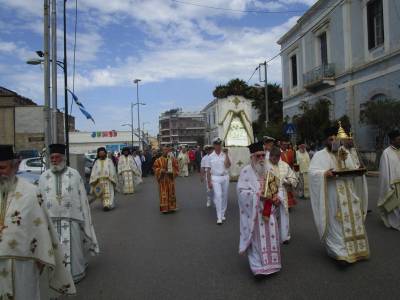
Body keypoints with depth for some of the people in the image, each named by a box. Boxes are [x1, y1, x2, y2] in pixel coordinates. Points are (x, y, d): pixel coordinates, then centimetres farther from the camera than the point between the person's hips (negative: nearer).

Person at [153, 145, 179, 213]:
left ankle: (172, 207, 22)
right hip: (163, 179, -2)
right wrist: (161, 170, -17)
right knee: (163, 194, 1)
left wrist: (172, 171, -15)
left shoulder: (173, 159, -1)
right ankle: (164, 208, 9)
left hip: (170, 179, 2)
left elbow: (176, 168, 2)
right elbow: (155, 168, -1)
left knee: (171, 193, 10)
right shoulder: (159, 160, -4)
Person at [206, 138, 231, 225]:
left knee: (224, 196, 10)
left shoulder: (225, 155, 2)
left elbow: (228, 165, -12)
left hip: (225, 177, 2)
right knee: (218, 196, -11)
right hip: (215, 178, -2)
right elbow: (208, 170, 4)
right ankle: (219, 217, -8)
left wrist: (226, 154, -14)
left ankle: (222, 214, 26)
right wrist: (209, 182, -1)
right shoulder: (211, 156, 1)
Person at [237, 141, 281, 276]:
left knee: (271, 236, 11)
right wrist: (257, 194, -25)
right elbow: (241, 191, -16)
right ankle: (258, 266, 7)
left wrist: (277, 199, -4)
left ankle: (270, 262, 29)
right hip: (255, 212, -6)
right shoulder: (246, 171, -9)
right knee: (257, 237, -4)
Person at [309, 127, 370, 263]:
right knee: (336, 224, -6)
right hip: (333, 196, -6)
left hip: (349, 194, 6)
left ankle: (355, 249, 27)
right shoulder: (319, 155, -3)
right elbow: (312, 172, -12)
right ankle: (340, 252, 0)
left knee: (353, 221, 11)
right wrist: (325, 173, -29)